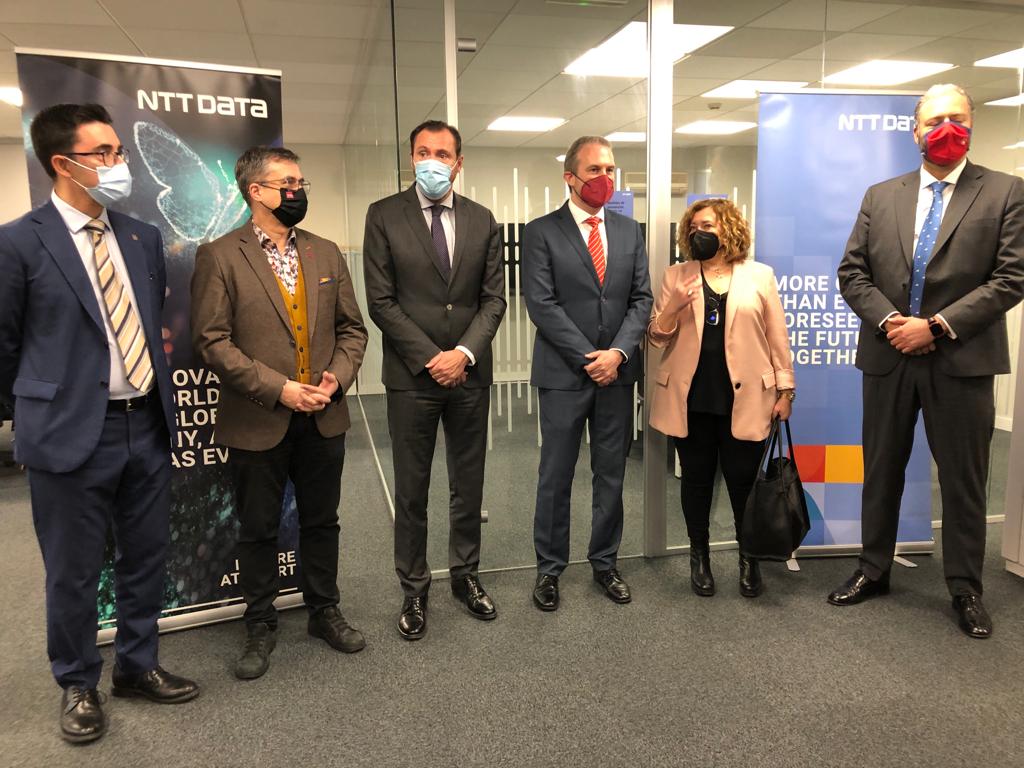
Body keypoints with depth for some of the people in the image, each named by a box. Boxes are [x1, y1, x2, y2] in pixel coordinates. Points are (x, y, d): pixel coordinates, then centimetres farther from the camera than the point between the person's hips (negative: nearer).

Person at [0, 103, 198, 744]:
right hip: (73, 433, -5)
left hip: (148, 426, 5)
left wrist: (158, 382, 13)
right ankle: (78, 686, 32)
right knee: (73, 572, 11)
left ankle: (138, 666, 37)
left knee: (146, 559, 16)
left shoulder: (145, 239, 7)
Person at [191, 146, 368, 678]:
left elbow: (351, 327, 10)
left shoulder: (325, 253, 8)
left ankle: (324, 611, 34)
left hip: (323, 418, 4)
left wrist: (338, 376, -8)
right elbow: (211, 340, -12)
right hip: (257, 423, -4)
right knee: (257, 530, 11)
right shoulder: (219, 256, -6)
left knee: (321, 521, 16)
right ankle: (260, 625, 30)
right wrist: (277, 388, -18)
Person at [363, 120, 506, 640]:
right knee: (411, 491, 7)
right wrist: (431, 358, -12)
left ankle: (466, 574, 30)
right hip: (412, 376, -2)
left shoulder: (482, 220, 7)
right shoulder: (384, 216, -1)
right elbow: (381, 301, -6)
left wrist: (464, 353, -11)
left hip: (470, 372, 3)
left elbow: (494, 298, 4)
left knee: (468, 485, 13)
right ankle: (413, 590, 22)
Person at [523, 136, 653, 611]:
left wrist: (618, 351, -10)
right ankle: (549, 568, 20)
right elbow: (541, 304, -10)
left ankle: (604, 562, 27)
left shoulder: (629, 231, 11)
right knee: (555, 477, 6)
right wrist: (588, 357, -14)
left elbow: (641, 299, 6)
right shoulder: (541, 232, -2)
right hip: (563, 374, -3)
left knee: (611, 475, 11)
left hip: (617, 372, 4)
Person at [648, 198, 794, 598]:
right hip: (690, 399, 1)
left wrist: (785, 390, 2)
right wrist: (674, 307, -14)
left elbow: (777, 337, 5)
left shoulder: (760, 275, 6)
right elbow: (656, 336, 5)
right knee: (696, 479, 10)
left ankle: (749, 559, 22)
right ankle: (699, 557, 25)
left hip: (744, 399, -1)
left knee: (743, 481, 3)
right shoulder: (676, 276, 8)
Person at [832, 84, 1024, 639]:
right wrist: (888, 321, -11)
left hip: (962, 359, -2)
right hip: (889, 358, 3)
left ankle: (965, 590, 24)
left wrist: (937, 325, -15)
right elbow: (852, 272, 5)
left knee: (963, 480, 7)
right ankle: (873, 571, 29)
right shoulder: (880, 196, 9)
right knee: (881, 471, 13)